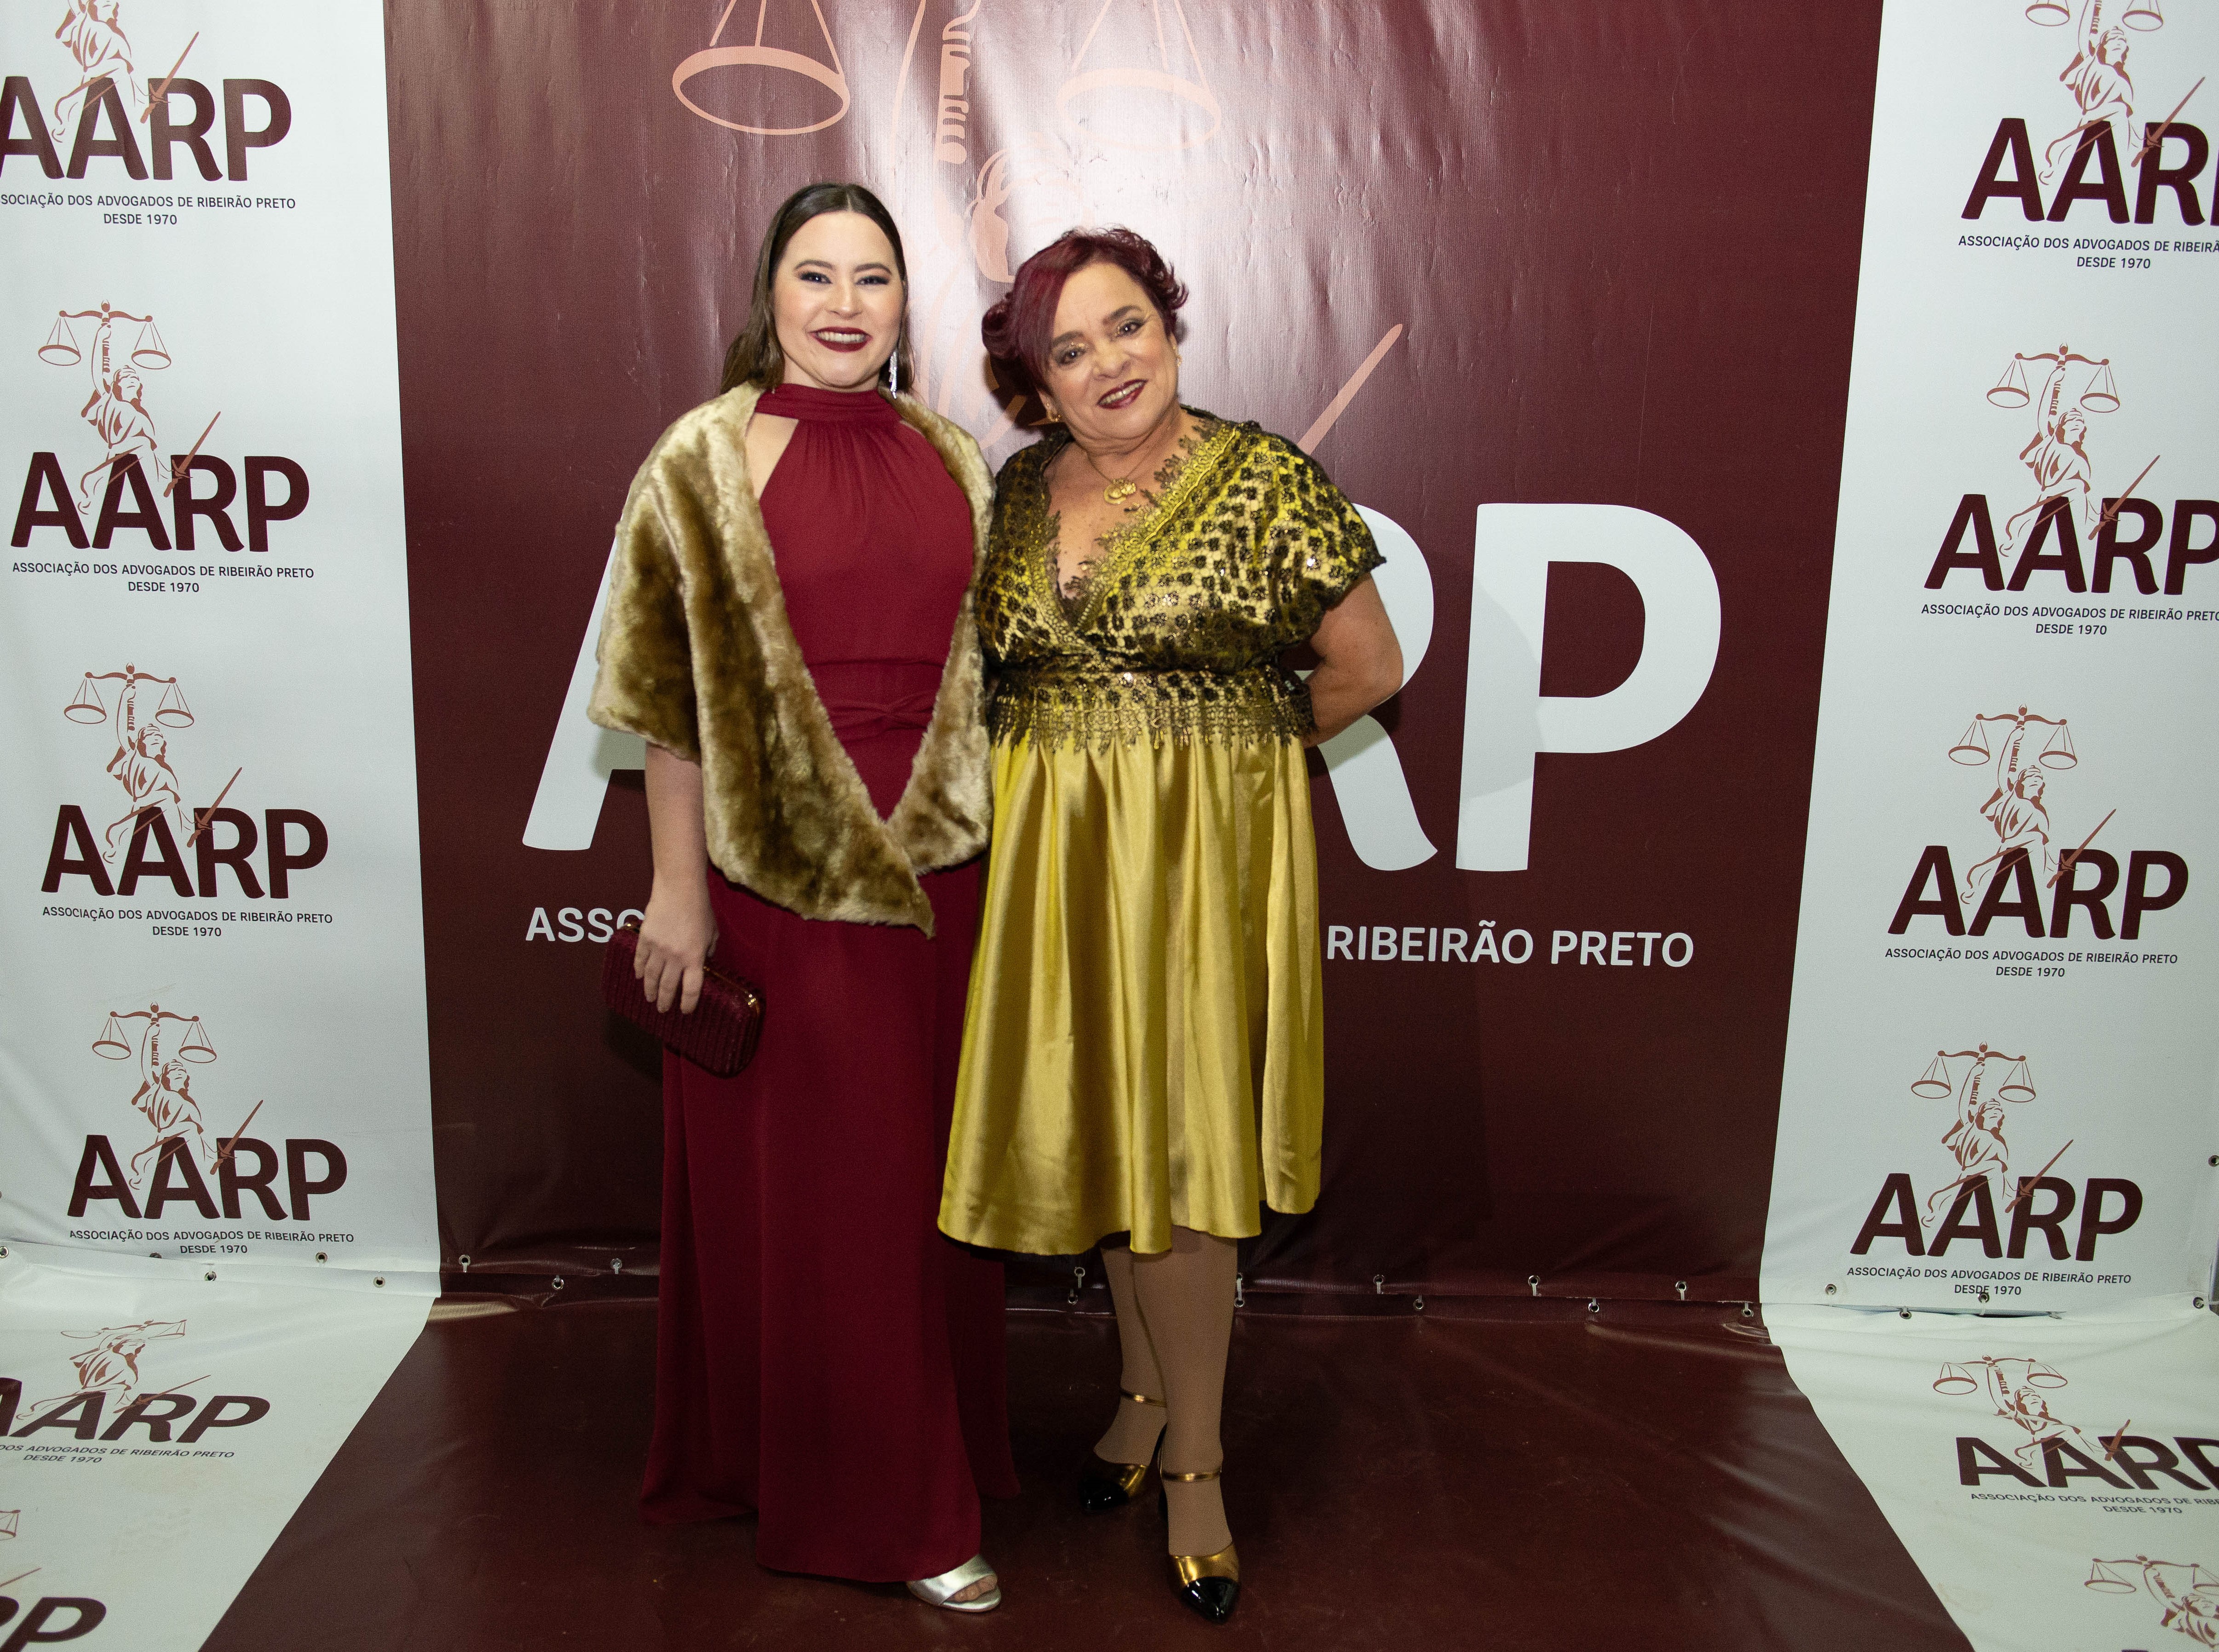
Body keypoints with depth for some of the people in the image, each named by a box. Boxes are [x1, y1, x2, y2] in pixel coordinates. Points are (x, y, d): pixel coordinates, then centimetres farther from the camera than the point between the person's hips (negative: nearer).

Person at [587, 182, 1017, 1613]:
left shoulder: (951, 460, 8)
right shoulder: (707, 459, -4)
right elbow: (671, 697, -6)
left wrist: (984, 838, 10)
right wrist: (675, 889, -8)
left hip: (934, 866, 4)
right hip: (777, 866, -4)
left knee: (927, 1167, 14)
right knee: (800, 1180, 7)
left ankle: (931, 1442, 35)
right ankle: (871, 1505, 23)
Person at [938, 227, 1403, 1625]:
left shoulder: (1267, 483, -8)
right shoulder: (1019, 488, 6)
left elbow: (1369, 669, -2)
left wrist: (1235, 745, 8)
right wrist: (1072, 760, 4)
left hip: (1203, 850, -4)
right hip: (1052, 851, 5)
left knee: (1180, 1143, -1)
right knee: (1096, 1128, 12)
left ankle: (1195, 1461, 15)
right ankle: (1150, 1386, 34)